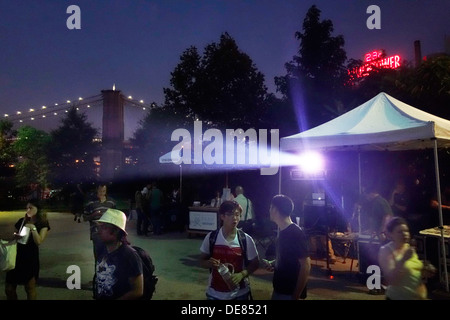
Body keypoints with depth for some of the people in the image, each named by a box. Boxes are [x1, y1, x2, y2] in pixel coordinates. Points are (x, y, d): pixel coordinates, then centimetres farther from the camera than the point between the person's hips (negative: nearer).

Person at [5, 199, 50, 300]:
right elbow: (15, 235, 19)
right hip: (16, 256, 5)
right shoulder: (22, 221, 7)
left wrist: (33, 228, -22)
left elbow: (39, 242, -15)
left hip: (31, 258, -4)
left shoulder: (43, 224, -5)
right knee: (9, 288, 9)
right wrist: (15, 236, -3)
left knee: (30, 288, 6)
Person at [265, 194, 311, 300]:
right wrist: (272, 263, 0)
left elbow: (306, 266, -21)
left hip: (289, 293, -8)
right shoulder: (282, 230, 5)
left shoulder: (296, 233, -20)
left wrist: (296, 296, -20)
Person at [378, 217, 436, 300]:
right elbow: (390, 280, -24)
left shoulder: (409, 248, 4)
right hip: (399, 297, -6)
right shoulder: (386, 251, -15)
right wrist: (403, 259, -30)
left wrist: (424, 273, -3)